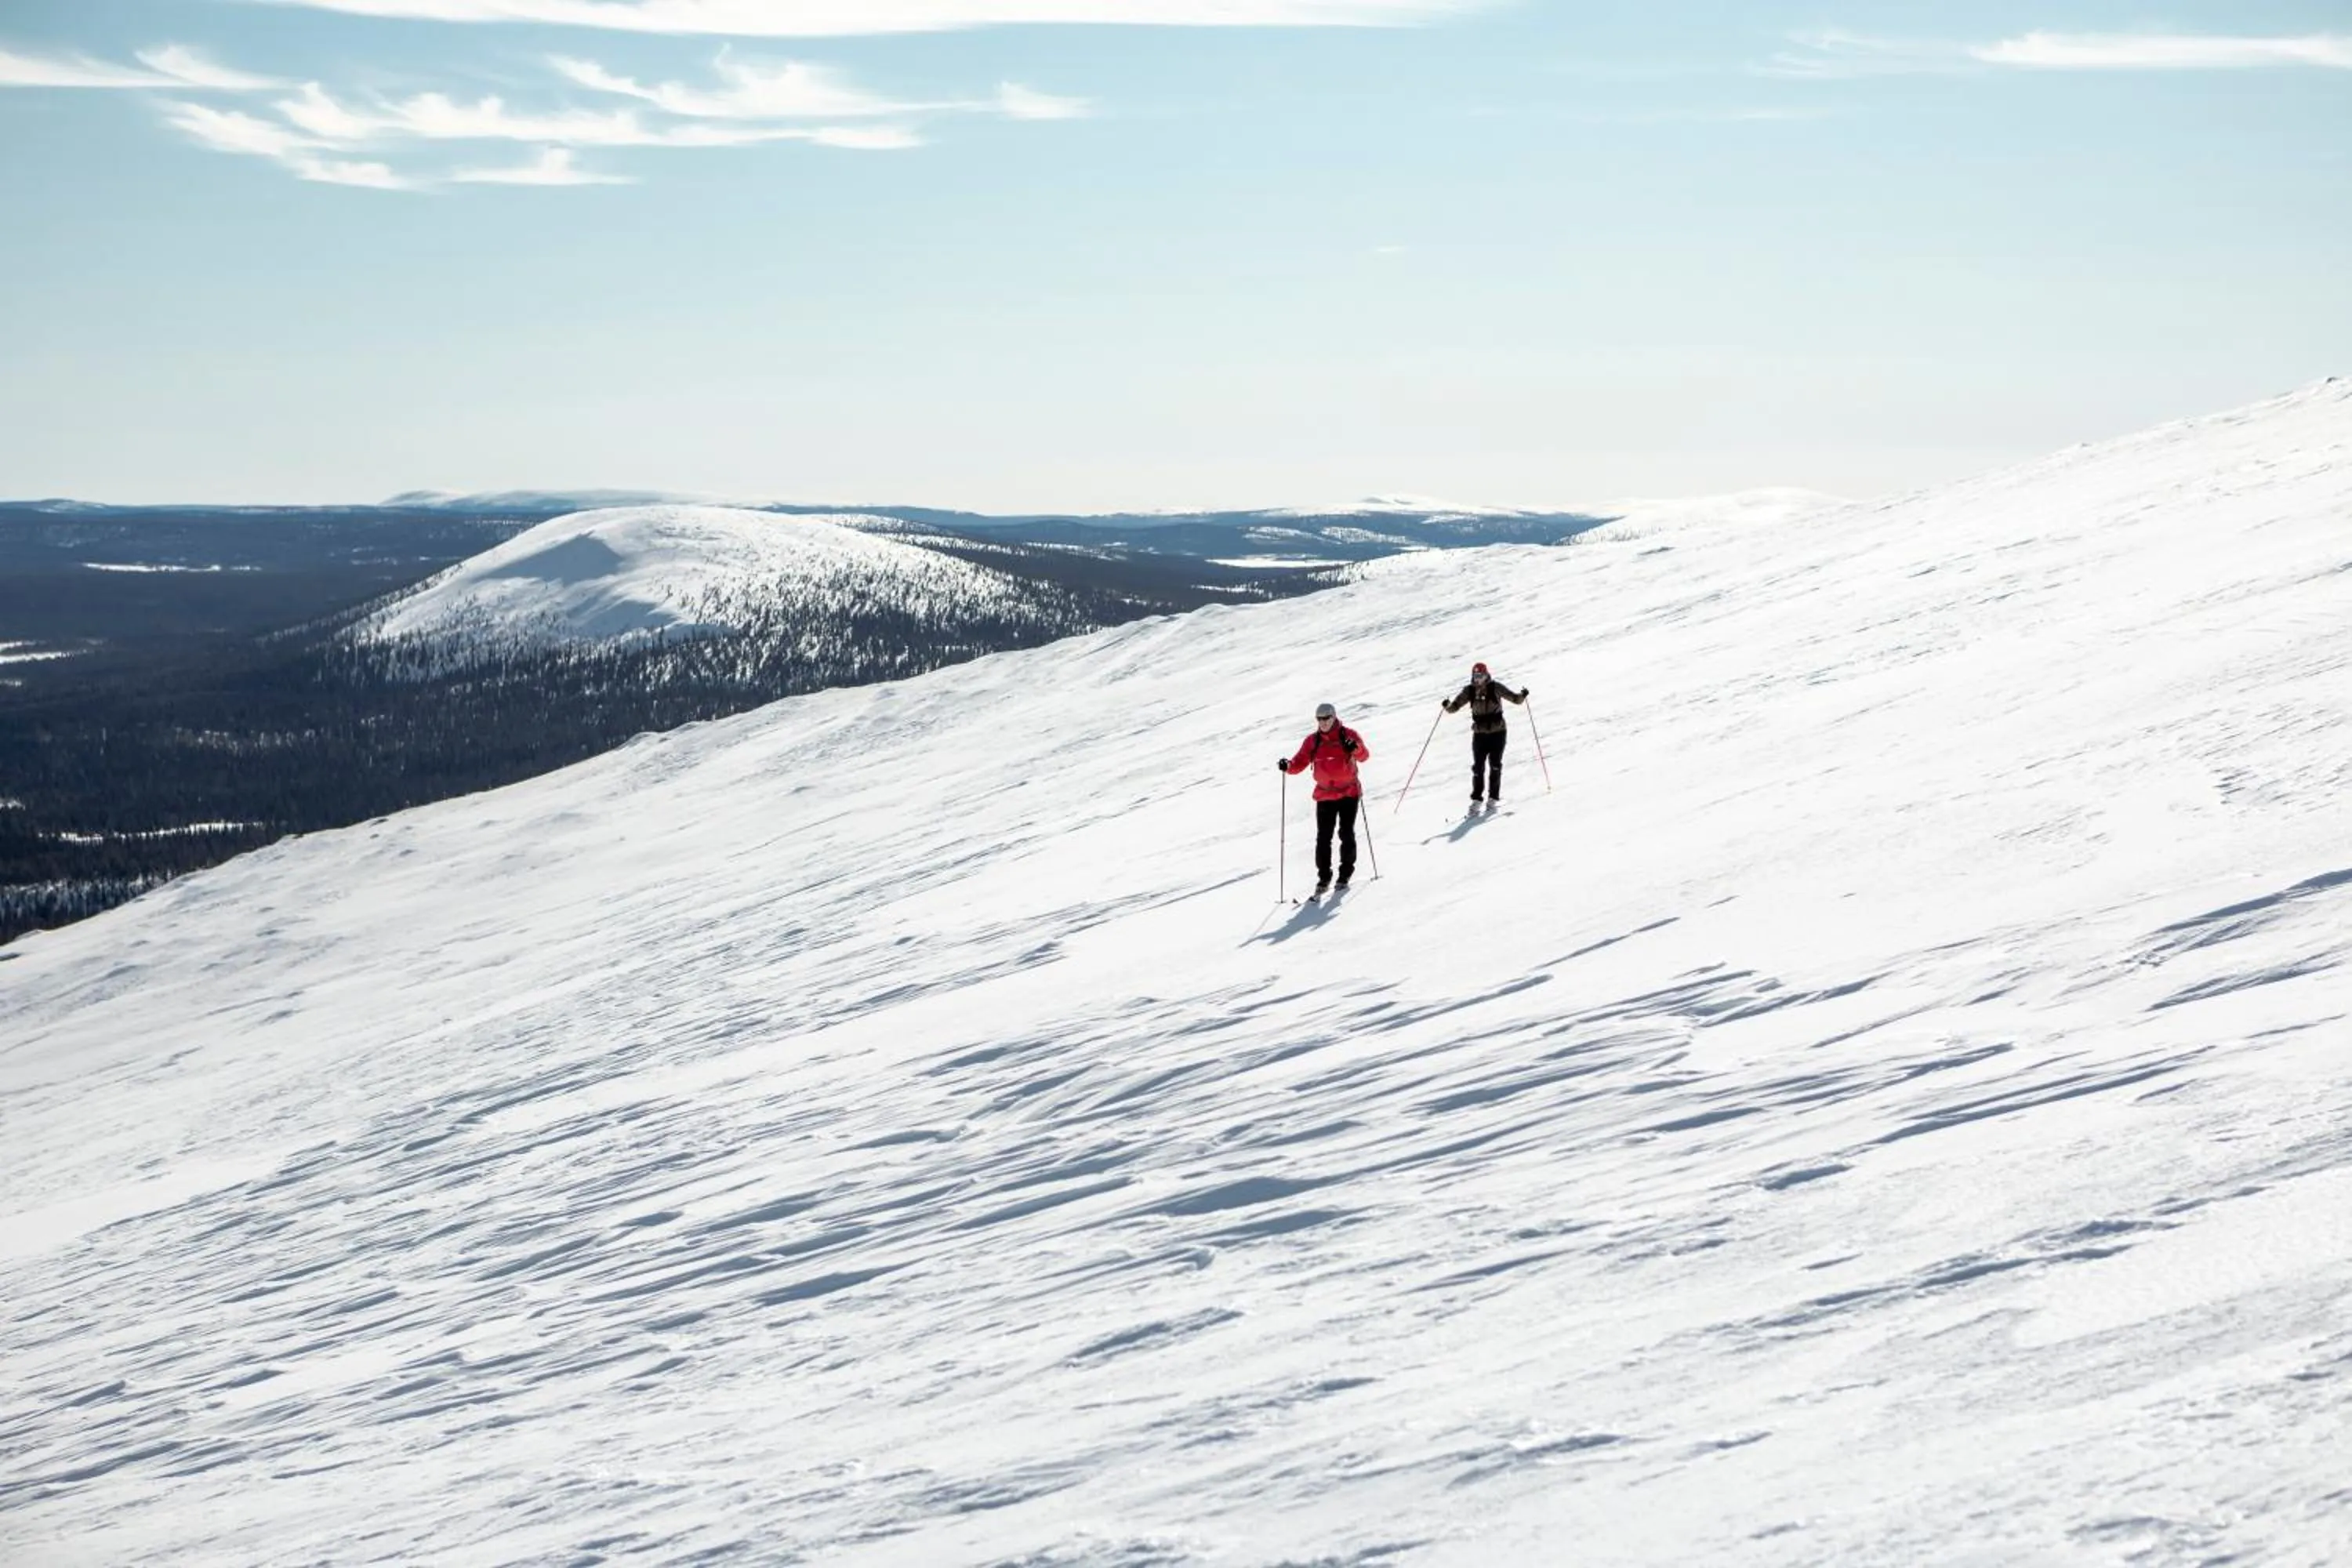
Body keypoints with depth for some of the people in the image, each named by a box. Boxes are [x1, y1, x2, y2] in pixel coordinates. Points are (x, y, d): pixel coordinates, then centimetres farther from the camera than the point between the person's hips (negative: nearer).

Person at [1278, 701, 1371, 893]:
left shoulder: (1348, 735, -3)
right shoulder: (1313, 741, 4)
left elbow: (1364, 756, -13)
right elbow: (1300, 763, 2)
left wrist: (1356, 749, -35)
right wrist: (1288, 766, -19)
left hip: (1349, 792, -2)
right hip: (1325, 795, 2)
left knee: (1347, 834, -1)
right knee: (1323, 837, -2)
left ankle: (1345, 873, 11)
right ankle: (1323, 877, 6)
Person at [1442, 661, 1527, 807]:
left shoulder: (1495, 688, -6)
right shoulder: (1469, 691, -1)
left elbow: (1514, 697, -7)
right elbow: (1455, 706, -2)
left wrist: (1522, 696, -28)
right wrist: (1448, 706, -23)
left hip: (1498, 731, -2)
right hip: (1479, 733, 2)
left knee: (1495, 765, -4)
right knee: (1478, 766, -2)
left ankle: (1494, 797, 5)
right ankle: (1476, 798, 7)